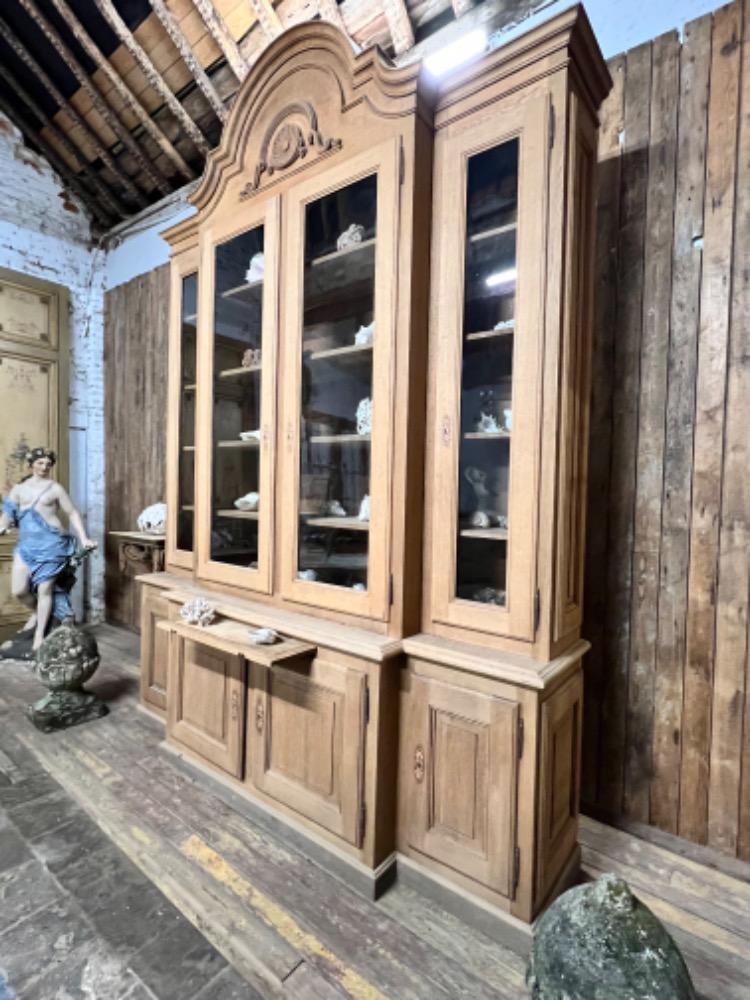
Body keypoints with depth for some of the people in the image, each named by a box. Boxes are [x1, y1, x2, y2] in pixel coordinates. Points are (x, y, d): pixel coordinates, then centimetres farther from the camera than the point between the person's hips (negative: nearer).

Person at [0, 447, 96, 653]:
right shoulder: (19, 488, 11)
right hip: (26, 544, 4)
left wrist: (84, 539, -5)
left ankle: (39, 634, 12)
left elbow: (72, 514, 2)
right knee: (18, 590, -2)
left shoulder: (55, 488, 2)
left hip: (50, 544, -4)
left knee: (44, 589, 0)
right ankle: (36, 613, 30)